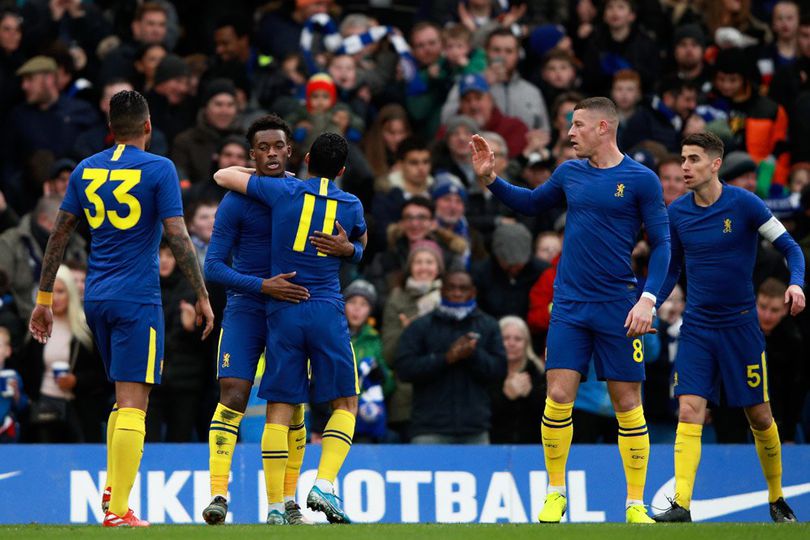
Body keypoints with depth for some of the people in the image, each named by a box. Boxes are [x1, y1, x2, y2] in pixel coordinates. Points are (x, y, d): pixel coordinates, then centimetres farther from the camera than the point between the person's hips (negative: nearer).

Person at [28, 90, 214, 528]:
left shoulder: (86, 170, 9)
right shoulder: (158, 170, -6)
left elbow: (58, 235, 11)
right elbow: (178, 238, -11)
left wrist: (44, 299, 17)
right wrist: (202, 296, -5)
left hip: (96, 298, 6)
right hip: (137, 299, -6)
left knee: (126, 399, 21)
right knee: (133, 404, -7)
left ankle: (112, 487, 10)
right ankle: (118, 510, -14)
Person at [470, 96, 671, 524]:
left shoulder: (641, 180, -4)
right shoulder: (570, 173, 9)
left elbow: (661, 244, -3)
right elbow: (530, 203, 26)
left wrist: (648, 298, -13)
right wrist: (490, 179, 13)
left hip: (618, 309, -3)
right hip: (569, 307, 3)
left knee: (627, 404, -1)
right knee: (558, 397, -6)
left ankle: (635, 504, 7)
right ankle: (555, 494, 8)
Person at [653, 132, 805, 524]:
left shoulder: (743, 204, -10)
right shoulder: (677, 212, 1)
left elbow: (789, 247, -4)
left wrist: (796, 284, -22)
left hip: (740, 325, -2)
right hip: (696, 327, 2)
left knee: (759, 416, 5)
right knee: (690, 411, -13)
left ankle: (777, 499, 24)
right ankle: (681, 504, -19)